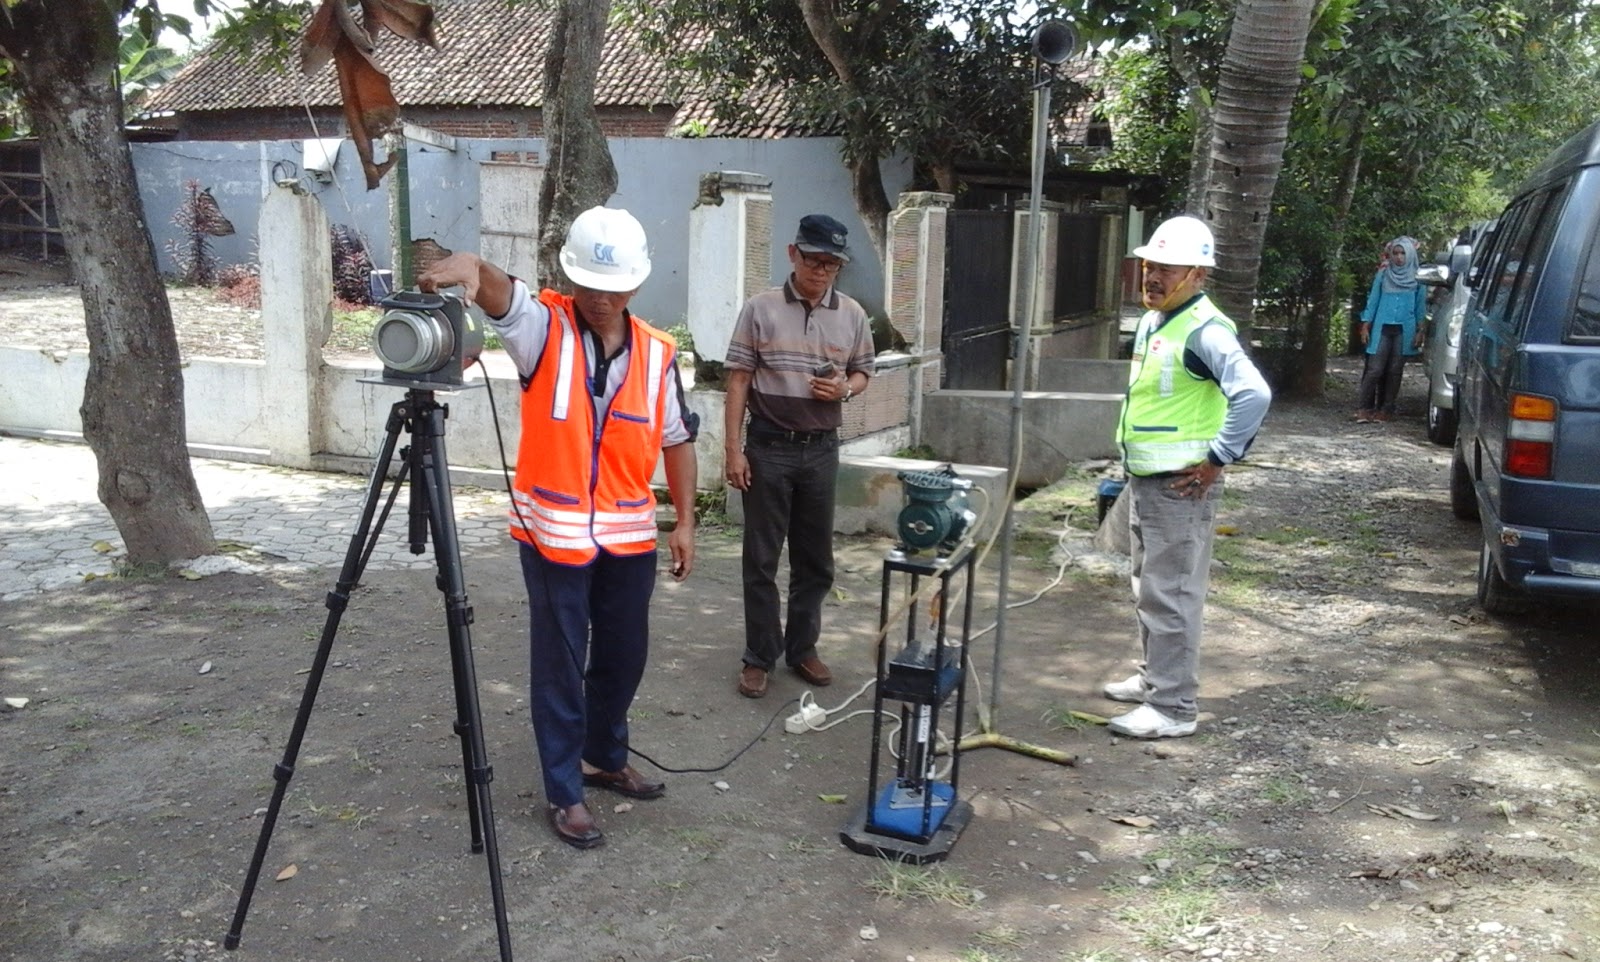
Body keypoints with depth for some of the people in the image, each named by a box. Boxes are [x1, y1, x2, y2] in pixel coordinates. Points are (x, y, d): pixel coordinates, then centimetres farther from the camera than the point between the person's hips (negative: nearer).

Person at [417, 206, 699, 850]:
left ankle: (606, 759, 40)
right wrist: (470, 265, -54)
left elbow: (676, 440, 9)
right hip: (554, 533, -4)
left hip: (630, 536, 4)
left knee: (623, 657, 17)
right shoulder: (544, 326, -8)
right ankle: (564, 793, 20)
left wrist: (685, 523, 7)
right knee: (559, 666, 5)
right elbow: (498, 292, -30)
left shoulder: (657, 354, 2)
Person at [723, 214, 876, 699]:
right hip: (768, 447, -3)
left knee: (815, 557, 11)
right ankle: (760, 656, 15)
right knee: (761, 558, 4)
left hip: (821, 449, 3)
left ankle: (802, 648, 27)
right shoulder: (761, 308, -4)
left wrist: (844, 389, -9)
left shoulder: (852, 315, 5)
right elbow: (738, 380, -3)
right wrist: (733, 449, -8)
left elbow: (862, 372, 16)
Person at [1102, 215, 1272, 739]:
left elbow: (1254, 394, -30)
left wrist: (1217, 459, -24)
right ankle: (1154, 678, 34)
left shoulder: (1204, 331, -18)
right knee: (1149, 590, 20)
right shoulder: (1150, 322, 12)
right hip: (1144, 480, 10)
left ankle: (1172, 707, 5)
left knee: (1171, 597, -4)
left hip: (1180, 487, -10)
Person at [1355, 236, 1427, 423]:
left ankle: (1386, 409, 10)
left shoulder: (1417, 278, 4)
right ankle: (1363, 407, -4)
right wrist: (1365, 326, 4)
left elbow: (1421, 305, 7)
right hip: (1382, 327, 0)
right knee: (1375, 369, -7)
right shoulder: (1383, 274, 5)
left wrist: (1421, 331, 1)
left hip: (1404, 330, 0)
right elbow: (1373, 300, 8)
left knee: (1395, 370, 3)